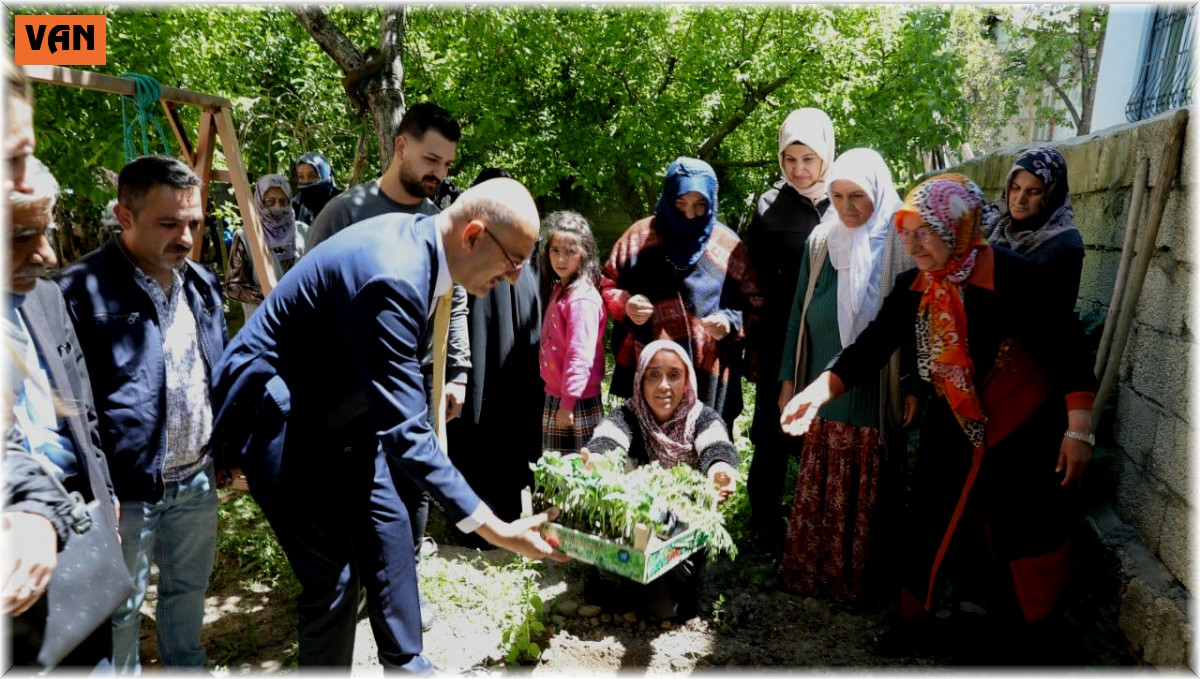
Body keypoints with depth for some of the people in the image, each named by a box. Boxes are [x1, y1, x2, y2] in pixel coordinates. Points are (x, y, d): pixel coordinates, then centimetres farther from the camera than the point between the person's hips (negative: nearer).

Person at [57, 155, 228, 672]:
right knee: (120, 611, 15)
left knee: (189, 591, 24)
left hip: (197, 479, 6)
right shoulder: (81, 291, -17)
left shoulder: (202, 284, 4)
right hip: (126, 489, -6)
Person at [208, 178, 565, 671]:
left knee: (387, 527, 12)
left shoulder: (416, 238, -6)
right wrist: (492, 528, -33)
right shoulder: (393, 278, -34)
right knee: (334, 572, -6)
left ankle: (405, 662, 30)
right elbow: (404, 430, -35)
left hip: (331, 404, 9)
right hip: (274, 410, -9)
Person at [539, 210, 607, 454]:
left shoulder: (582, 299, -18)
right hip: (554, 397, 9)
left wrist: (568, 403, -21)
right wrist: (558, 399, 11)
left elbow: (579, 354, -23)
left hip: (577, 403, -9)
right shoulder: (558, 290, 11)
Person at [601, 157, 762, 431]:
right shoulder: (640, 235, 7)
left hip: (710, 377, 0)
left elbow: (755, 304, 9)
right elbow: (608, 284, 15)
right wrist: (625, 305, -6)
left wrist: (732, 322, -11)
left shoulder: (728, 245, 6)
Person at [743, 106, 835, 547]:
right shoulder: (770, 206, 0)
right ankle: (766, 521, 25)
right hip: (782, 341, 0)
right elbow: (758, 284, 2)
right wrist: (753, 346, 1)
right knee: (773, 431, 7)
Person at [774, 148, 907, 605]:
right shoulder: (821, 241, 4)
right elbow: (799, 315, 8)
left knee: (864, 496, 8)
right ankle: (807, 570, 28)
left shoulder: (898, 245, -7)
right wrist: (788, 379, 7)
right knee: (816, 491, 11)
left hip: (874, 396, -3)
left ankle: (854, 580, 26)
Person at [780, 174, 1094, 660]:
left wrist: (1078, 431, -18)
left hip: (1024, 431, -4)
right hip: (951, 429, 4)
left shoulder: (1012, 276, -21)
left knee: (1022, 532, 10)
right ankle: (915, 616, 32)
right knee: (930, 527, 10)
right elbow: (871, 347, -12)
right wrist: (818, 392, -26)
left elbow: (1068, 350, -17)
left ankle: (1019, 625, 35)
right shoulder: (913, 288, -7)